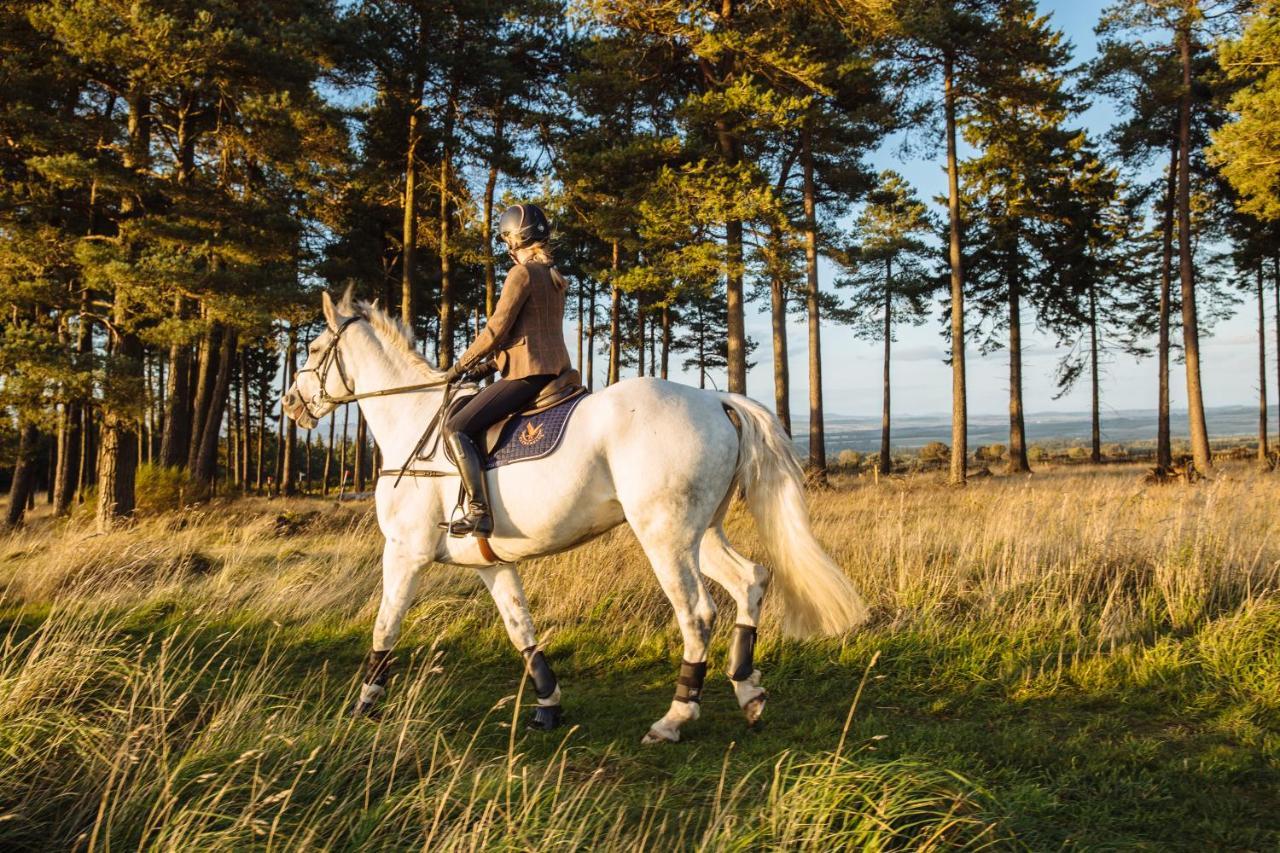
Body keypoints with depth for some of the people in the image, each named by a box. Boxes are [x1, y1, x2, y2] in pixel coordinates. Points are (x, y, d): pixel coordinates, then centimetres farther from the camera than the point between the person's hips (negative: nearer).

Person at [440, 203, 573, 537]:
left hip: (528, 373, -10)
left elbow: (497, 328, -12)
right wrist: (490, 364, 17)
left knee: (456, 428, -13)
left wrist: (462, 365, 0)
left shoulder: (522, 273, -9)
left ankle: (480, 513, -25)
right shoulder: (553, 277, 19)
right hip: (555, 369, 10)